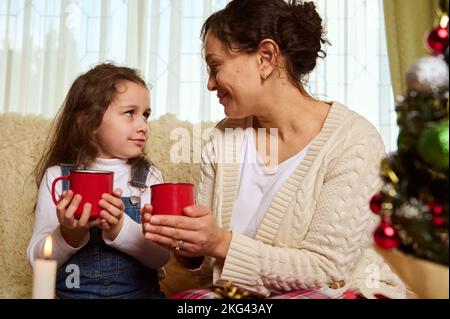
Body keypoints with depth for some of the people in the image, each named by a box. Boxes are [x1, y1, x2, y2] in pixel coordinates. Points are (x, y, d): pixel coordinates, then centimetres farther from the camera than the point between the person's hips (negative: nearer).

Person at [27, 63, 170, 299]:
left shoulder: (148, 176, 1)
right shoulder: (57, 176, -1)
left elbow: (161, 257, -5)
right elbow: (37, 260, 0)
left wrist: (120, 229, -21)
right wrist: (69, 234, -19)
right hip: (71, 291, -1)